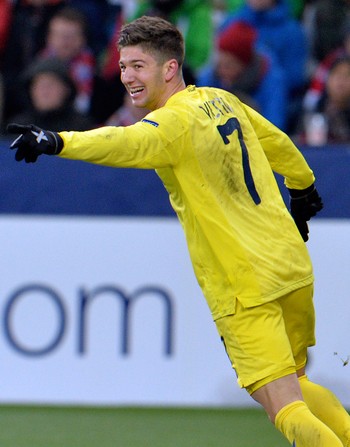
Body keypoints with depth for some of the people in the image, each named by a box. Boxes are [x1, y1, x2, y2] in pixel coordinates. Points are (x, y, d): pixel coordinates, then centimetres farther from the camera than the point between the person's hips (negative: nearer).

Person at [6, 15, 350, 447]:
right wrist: (303, 190, 44)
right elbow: (280, 145, 25)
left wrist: (58, 142, -53)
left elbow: (125, 144, -38)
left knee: (285, 409, -6)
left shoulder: (177, 121, -17)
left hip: (243, 289, -8)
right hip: (293, 266, 8)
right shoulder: (223, 100, 9)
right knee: (295, 385, 23)